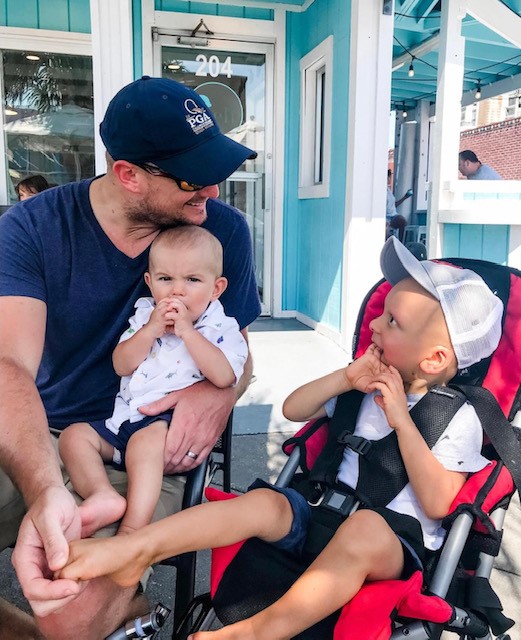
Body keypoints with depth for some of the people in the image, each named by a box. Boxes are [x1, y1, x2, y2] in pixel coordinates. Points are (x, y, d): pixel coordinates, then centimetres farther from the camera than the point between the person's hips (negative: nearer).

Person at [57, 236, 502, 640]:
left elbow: (437, 503, -16)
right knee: (263, 502, -22)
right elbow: (293, 409, 12)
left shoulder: (458, 415, -6)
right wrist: (345, 378, -4)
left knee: (362, 528, -38)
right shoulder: (373, 385, 10)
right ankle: (135, 548, -26)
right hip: (326, 515, 5)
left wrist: (402, 420, -20)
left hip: (399, 542, -5)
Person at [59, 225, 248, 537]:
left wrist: (187, 331, -19)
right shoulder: (145, 316, 13)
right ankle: (103, 494, -31)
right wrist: (151, 329, -12)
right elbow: (121, 366, 2)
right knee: (74, 435, -9)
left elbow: (224, 377, -19)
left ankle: (134, 527, -38)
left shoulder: (221, 329, 0)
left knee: (146, 439, -35)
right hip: (124, 416, 7)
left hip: (173, 423, -6)